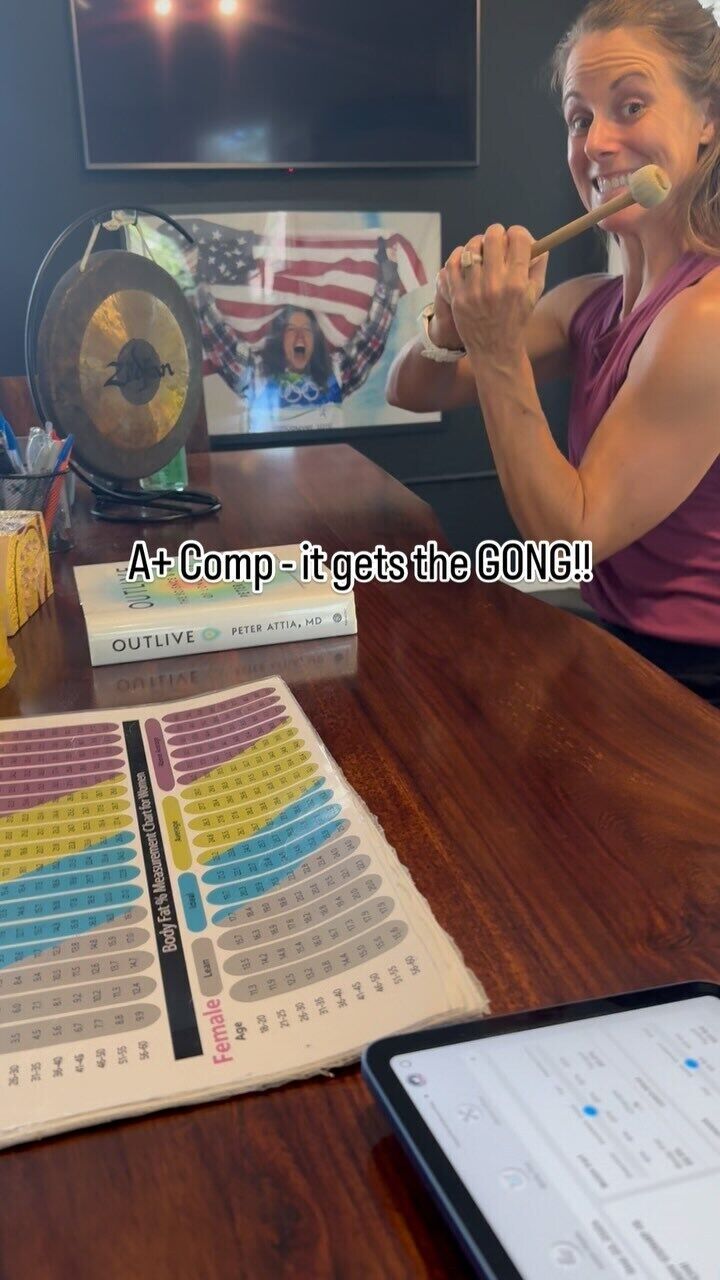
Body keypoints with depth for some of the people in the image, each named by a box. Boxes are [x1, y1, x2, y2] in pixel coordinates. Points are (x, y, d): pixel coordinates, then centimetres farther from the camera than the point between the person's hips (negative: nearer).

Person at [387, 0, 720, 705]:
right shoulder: (590, 304, 2)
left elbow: (572, 535, -19)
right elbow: (410, 393, 7)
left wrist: (498, 351, -23)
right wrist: (453, 324, -14)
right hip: (622, 649, 6)